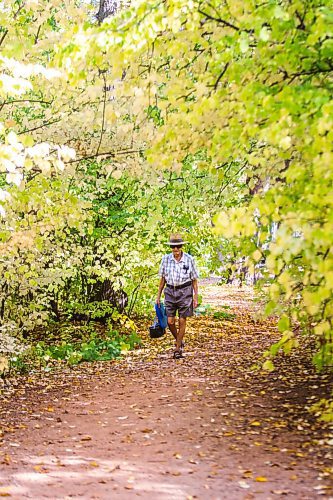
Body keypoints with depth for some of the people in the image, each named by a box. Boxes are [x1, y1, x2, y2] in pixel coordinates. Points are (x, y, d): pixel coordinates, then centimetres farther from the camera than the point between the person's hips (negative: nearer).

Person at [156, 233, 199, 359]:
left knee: (182, 321, 1)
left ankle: (178, 349, 12)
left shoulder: (189, 259, -7)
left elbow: (194, 280, -1)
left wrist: (195, 297, -3)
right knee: (170, 321, -2)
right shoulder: (166, 259, -2)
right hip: (170, 291, 2)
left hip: (185, 291, -2)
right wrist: (158, 296, 7)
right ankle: (179, 341, 26)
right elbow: (162, 279, 7)